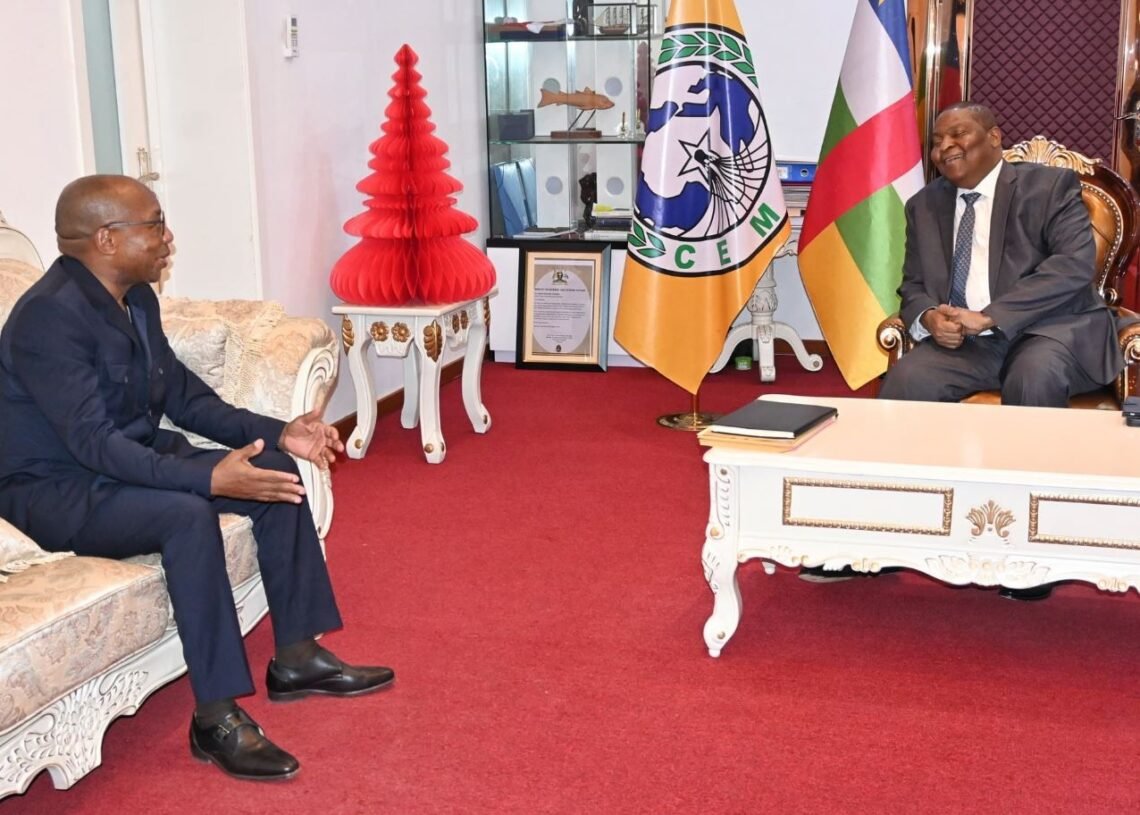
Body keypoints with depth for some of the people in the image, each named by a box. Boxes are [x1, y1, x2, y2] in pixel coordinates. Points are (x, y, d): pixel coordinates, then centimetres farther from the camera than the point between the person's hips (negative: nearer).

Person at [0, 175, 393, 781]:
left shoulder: (136, 299, 4)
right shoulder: (50, 316, -24)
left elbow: (183, 396, 11)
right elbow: (92, 443, -31)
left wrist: (278, 433, -1)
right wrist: (209, 478, -38)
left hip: (131, 459, 9)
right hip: (54, 489, -9)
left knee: (276, 472, -2)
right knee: (187, 515, -34)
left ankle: (296, 658, 4)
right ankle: (217, 718, -26)